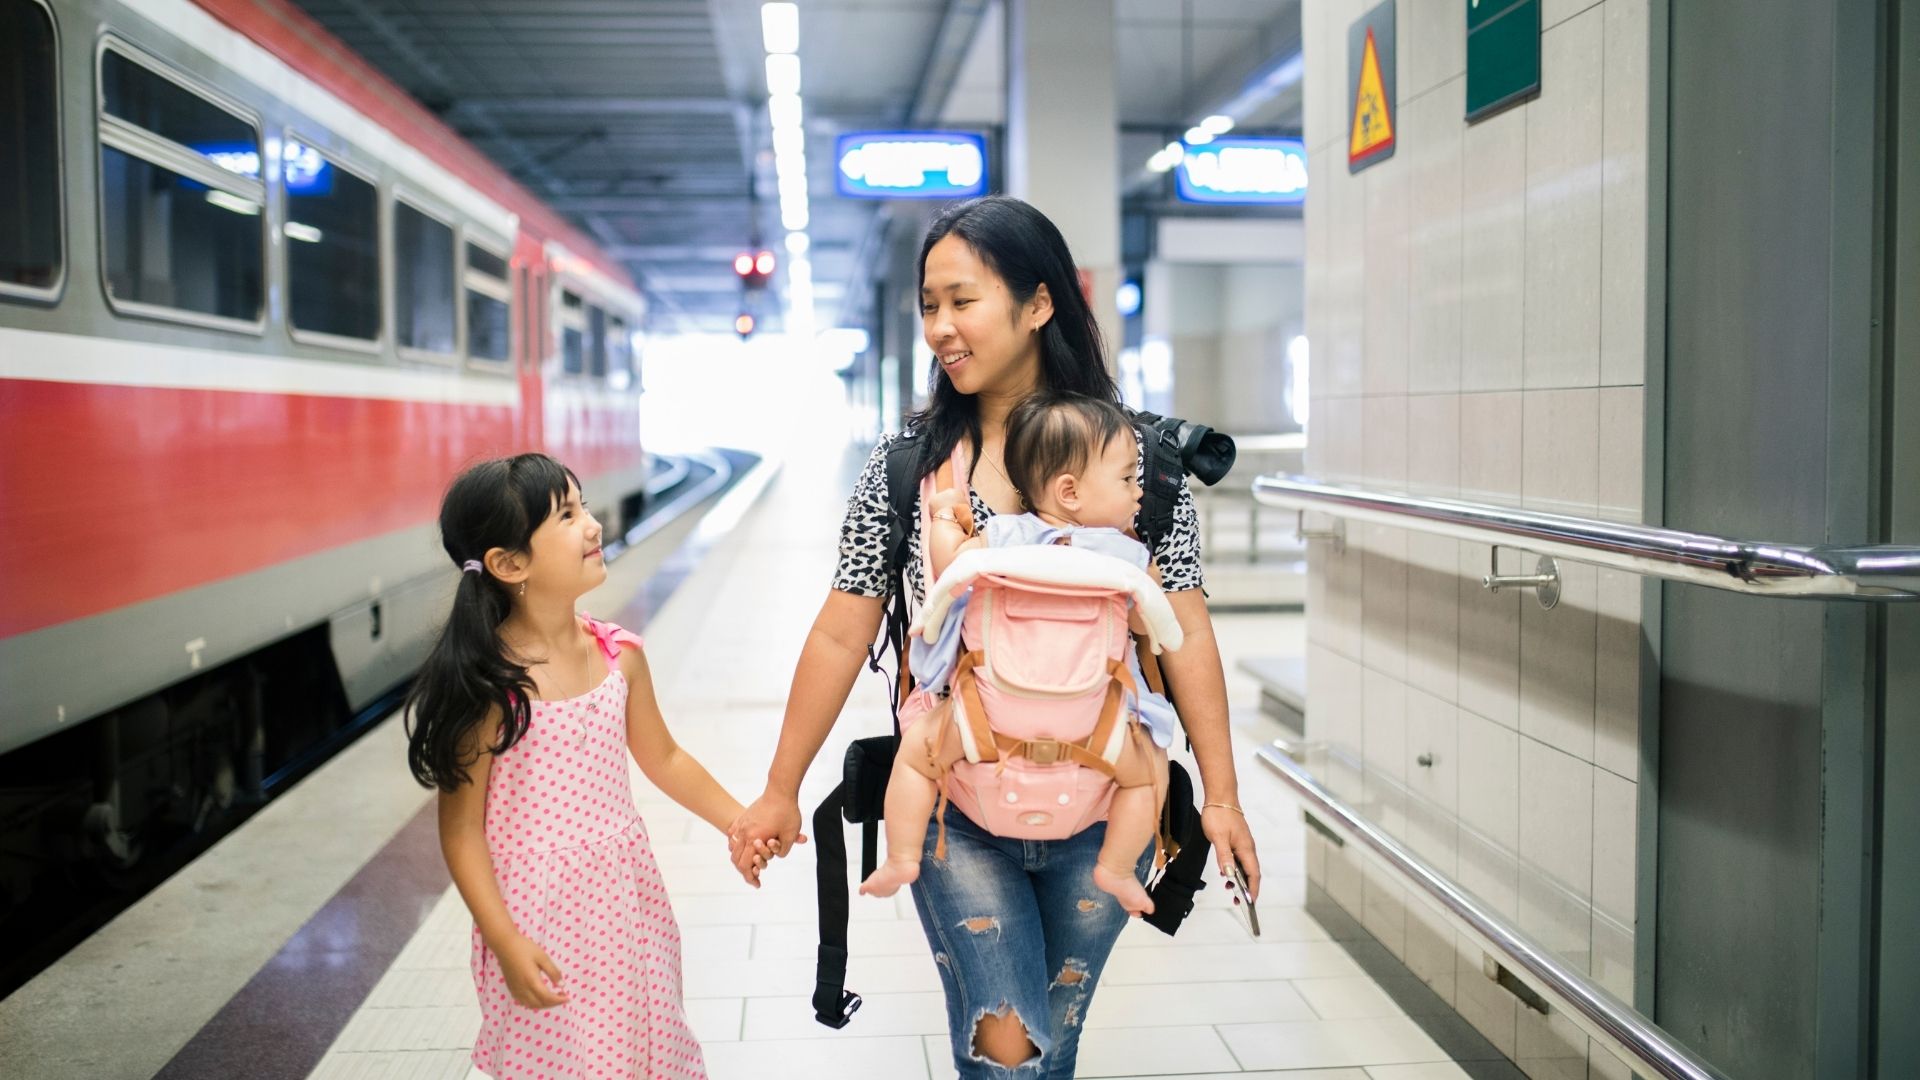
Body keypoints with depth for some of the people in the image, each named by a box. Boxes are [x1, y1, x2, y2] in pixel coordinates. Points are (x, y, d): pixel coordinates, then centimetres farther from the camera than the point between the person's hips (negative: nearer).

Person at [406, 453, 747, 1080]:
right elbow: (462, 827, -12)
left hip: (625, 901, 5)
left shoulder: (619, 656, -2)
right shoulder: (487, 684, -17)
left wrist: (738, 821, 8)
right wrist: (504, 942, -16)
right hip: (539, 919, -5)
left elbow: (662, 758, 14)